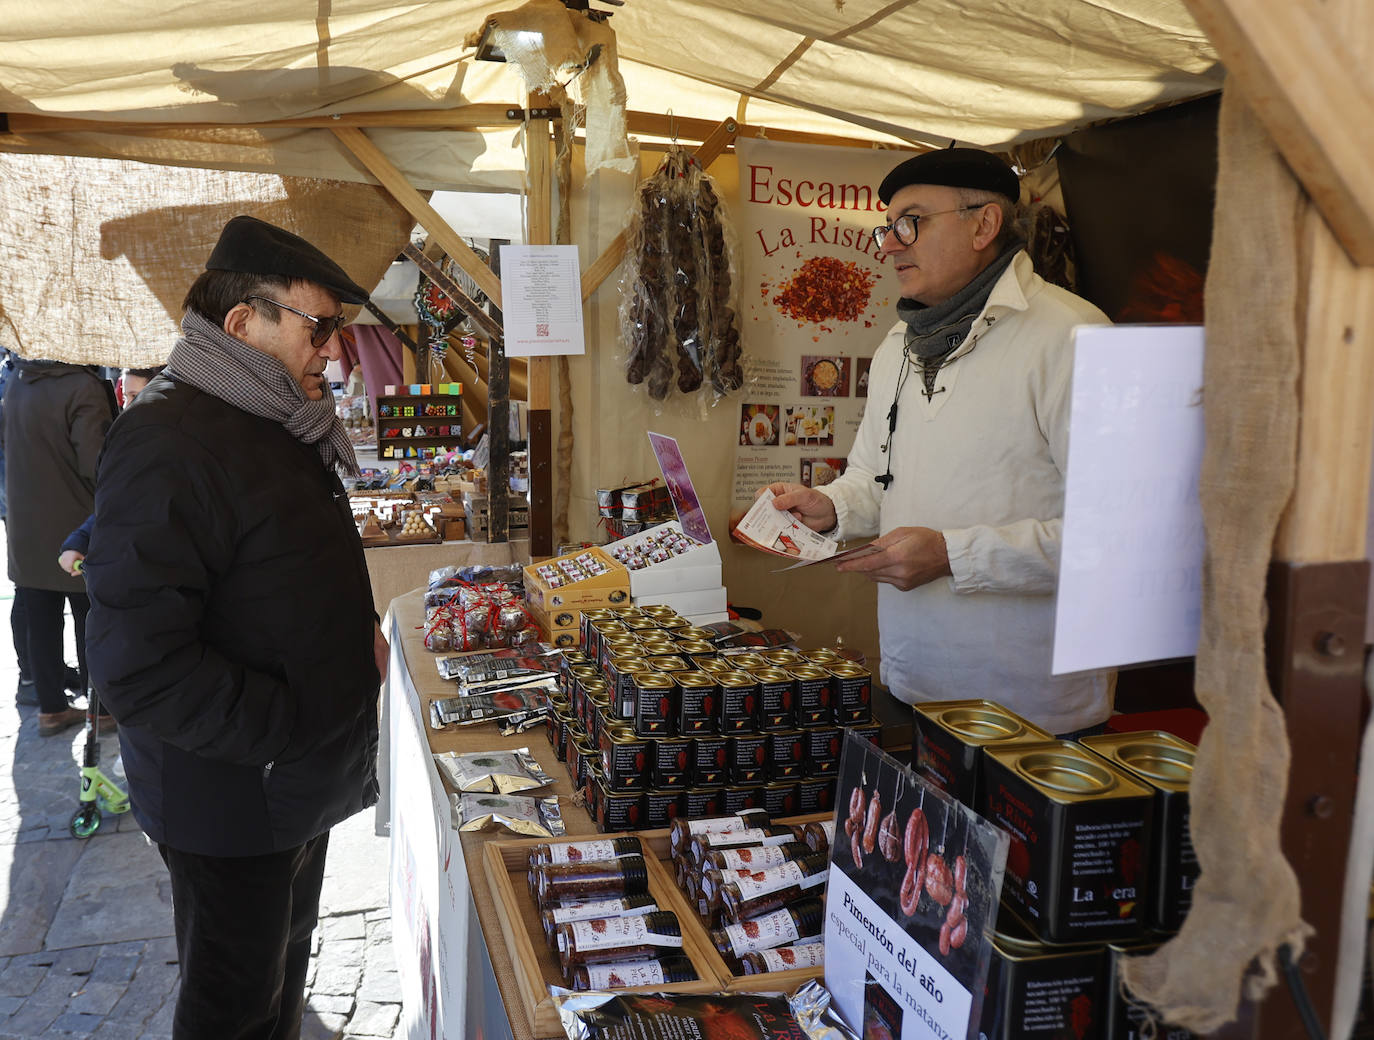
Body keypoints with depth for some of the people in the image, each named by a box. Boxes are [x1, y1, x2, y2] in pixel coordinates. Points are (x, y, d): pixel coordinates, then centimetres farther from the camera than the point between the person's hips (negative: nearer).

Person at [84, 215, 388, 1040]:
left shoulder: (283, 427, 8)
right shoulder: (168, 446, -24)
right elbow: (139, 670, -27)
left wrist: (355, 630, 3)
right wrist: (295, 726, -22)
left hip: (301, 782, 9)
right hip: (231, 796, -9)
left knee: (285, 970, 26)